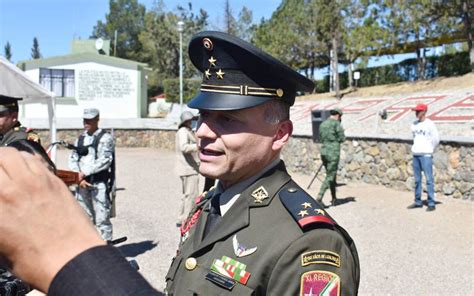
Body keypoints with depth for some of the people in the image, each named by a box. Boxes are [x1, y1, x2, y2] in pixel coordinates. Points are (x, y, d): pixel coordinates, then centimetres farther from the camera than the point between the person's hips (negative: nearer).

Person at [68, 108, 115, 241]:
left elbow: (105, 160, -12)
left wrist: (84, 172, -13)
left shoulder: (105, 138, -2)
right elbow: (73, 160, 9)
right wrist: (79, 178, -7)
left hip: (99, 183, -6)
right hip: (81, 183, 6)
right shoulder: (80, 138, 16)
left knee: (101, 218, -6)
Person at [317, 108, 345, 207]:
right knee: (330, 176, -4)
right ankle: (319, 197, -13)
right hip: (333, 152, -7)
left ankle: (334, 198, 21)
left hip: (323, 152, 7)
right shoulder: (336, 124, -9)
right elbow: (342, 139, -7)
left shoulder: (322, 124, 13)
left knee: (331, 175, 16)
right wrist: (337, 138, 12)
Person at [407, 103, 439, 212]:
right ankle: (418, 201, 18)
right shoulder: (414, 124, 11)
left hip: (426, 155, -7)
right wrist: (415, 148, 14)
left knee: (429, 179, -6)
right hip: (415, 154, 7)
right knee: (417, 179, 10)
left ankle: (431, 203, -2)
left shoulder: (429, 124, -8)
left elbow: (436, 139, -6)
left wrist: (429, 149, 2)